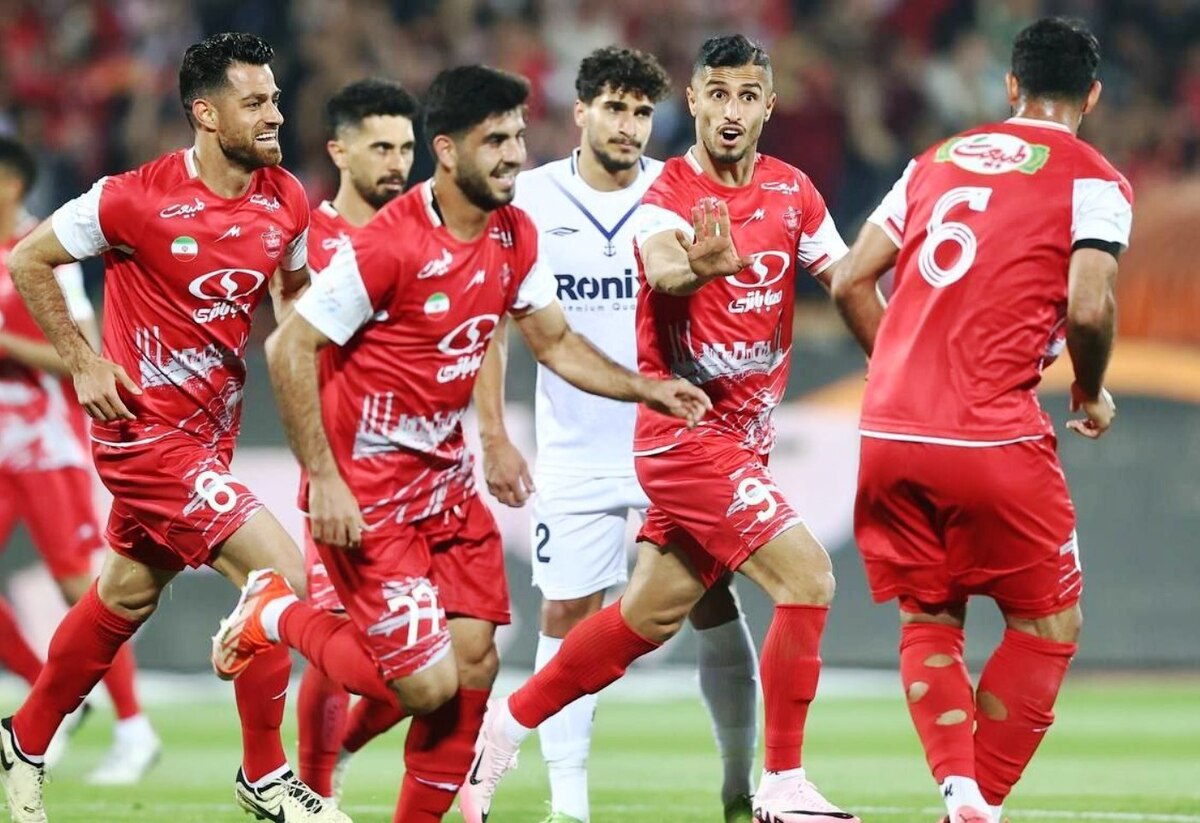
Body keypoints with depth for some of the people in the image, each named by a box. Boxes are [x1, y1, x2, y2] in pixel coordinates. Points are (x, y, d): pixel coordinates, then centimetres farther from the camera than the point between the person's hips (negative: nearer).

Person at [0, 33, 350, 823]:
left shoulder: (287, 202, -1)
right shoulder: (138, 199, -18)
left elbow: (292, 284, 20)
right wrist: (83, 361, -10)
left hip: (212, 429, 7)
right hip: (146, 426, -7)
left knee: (128, 594, 20)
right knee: (281, 571, -17)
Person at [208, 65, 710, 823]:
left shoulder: (516, 237, 1)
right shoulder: (391, 243, -22)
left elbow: (556, 342, 16)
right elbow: (289, 350, -19)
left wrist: (651, 391, 2)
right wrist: (323, 479, -21)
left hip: (446, 475, 7)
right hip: (366, 488, -7)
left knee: (476, 662, 2)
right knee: (428, 683, -10)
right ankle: (276, 614, 13)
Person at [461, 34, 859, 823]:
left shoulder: (792, 191, 5)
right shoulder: (670, 195, -15)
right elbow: (662, 272, -35)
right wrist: (701, 267, -59)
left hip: (743, 439, 7)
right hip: (687, 431, -7)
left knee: (649, 616, 14)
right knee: (808, 577, -17)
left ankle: (509, 724, 30)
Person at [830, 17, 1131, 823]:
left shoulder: (936, 162, 17)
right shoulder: (1094, 181, 1)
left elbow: (851, 283, 13)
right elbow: (1088, 309, -13)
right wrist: (1091, 394, 6)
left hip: (890, 431, 5)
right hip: (994, 439, -5)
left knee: (928, 623, 16)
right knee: (1048, 627, 12)